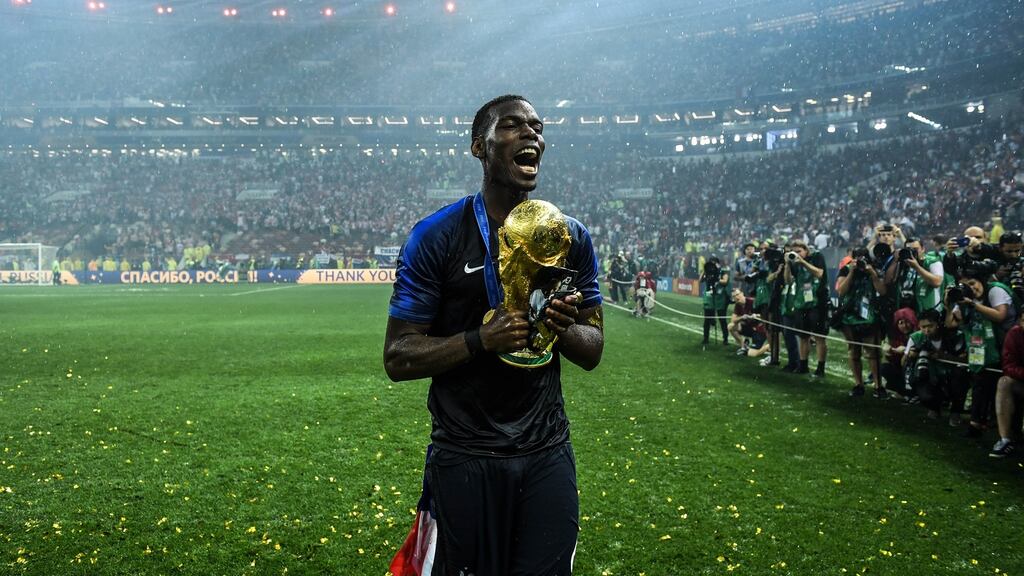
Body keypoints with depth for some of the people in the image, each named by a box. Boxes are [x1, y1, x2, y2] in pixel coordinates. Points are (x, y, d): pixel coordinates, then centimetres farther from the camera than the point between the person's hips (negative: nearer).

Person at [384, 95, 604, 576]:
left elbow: (592, 352, 8)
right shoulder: (436, 236, -8)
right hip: (464, 459, -3)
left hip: (548, 453, 3)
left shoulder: (570, 237, 4)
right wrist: (482, 339, -24)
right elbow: (398, 359, -9)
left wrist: (564, 328, -15)